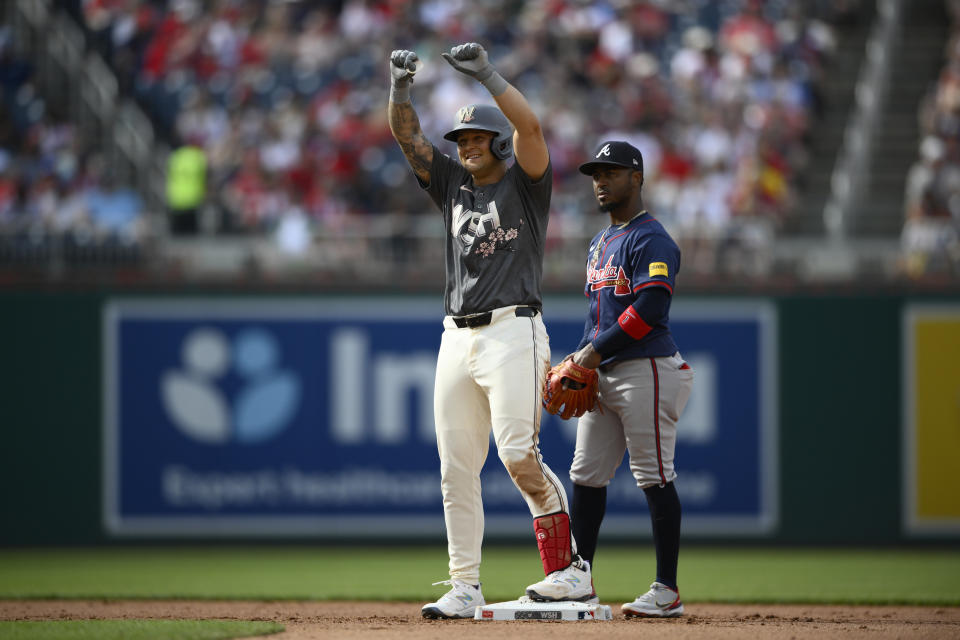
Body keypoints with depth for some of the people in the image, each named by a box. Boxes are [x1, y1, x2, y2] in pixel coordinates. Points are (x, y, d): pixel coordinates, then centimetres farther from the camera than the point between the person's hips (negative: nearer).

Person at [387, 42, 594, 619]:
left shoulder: (525, 183, 2)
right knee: (456, 468, 3)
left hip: (512, 331, -7)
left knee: (519, 452, -18)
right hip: (457, 338, 7)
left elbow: (530, 126, -16)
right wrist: (401, 88, -5)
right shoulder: (454, 184, 18)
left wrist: (487, 74, -19)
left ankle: (571, 569, -12)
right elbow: (408, 137, 11)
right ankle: (465, 588, 6)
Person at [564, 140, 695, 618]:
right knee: (586, 475, 8)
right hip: (602, 377, 10)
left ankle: (667, 591, -5)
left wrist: (596, 351, -17)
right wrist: (579, 360, 10)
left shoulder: (651, 240, -10)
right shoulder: (601, 243, 20)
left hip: (646, 369, -10)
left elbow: (650, 308, -20)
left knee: (654, 478, -7)